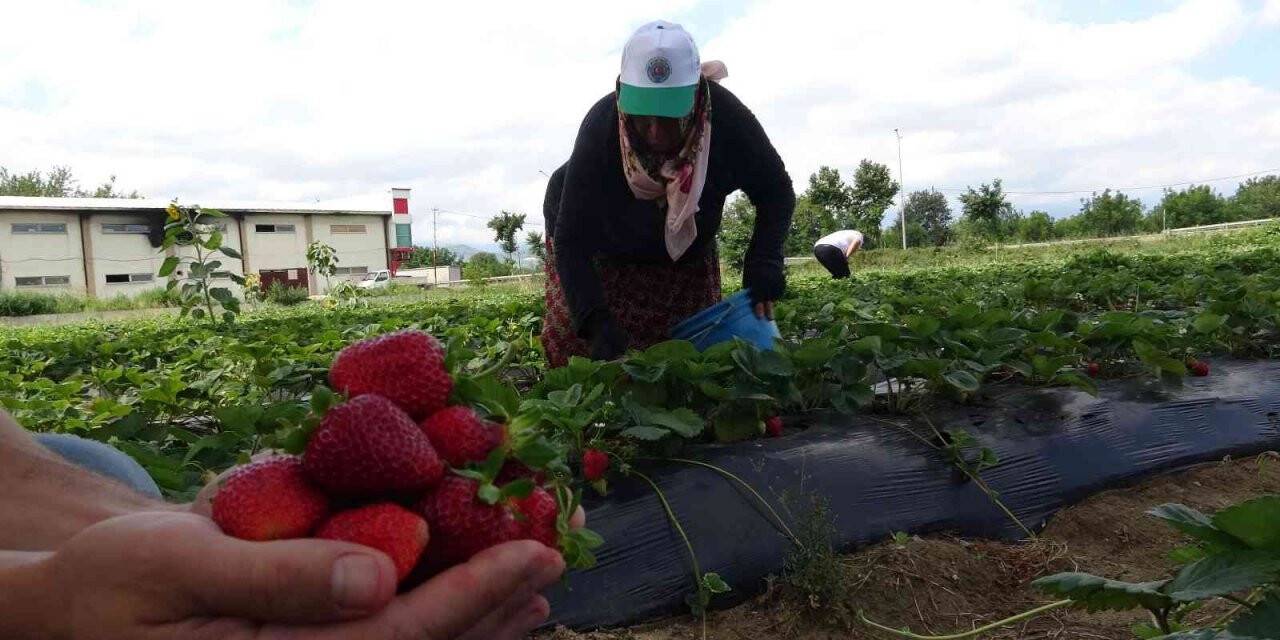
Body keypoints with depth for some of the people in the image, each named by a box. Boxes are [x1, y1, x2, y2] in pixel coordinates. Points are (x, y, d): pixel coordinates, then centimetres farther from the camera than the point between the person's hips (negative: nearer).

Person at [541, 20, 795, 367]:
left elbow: (776, 192, -15)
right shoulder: (601, 129, -36)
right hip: (601, 251, -2)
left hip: (686, 251, 2)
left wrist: (764, 263, -31)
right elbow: (571, 241, -34)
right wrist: (596, 321, -48)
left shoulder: (725, 117, -31)